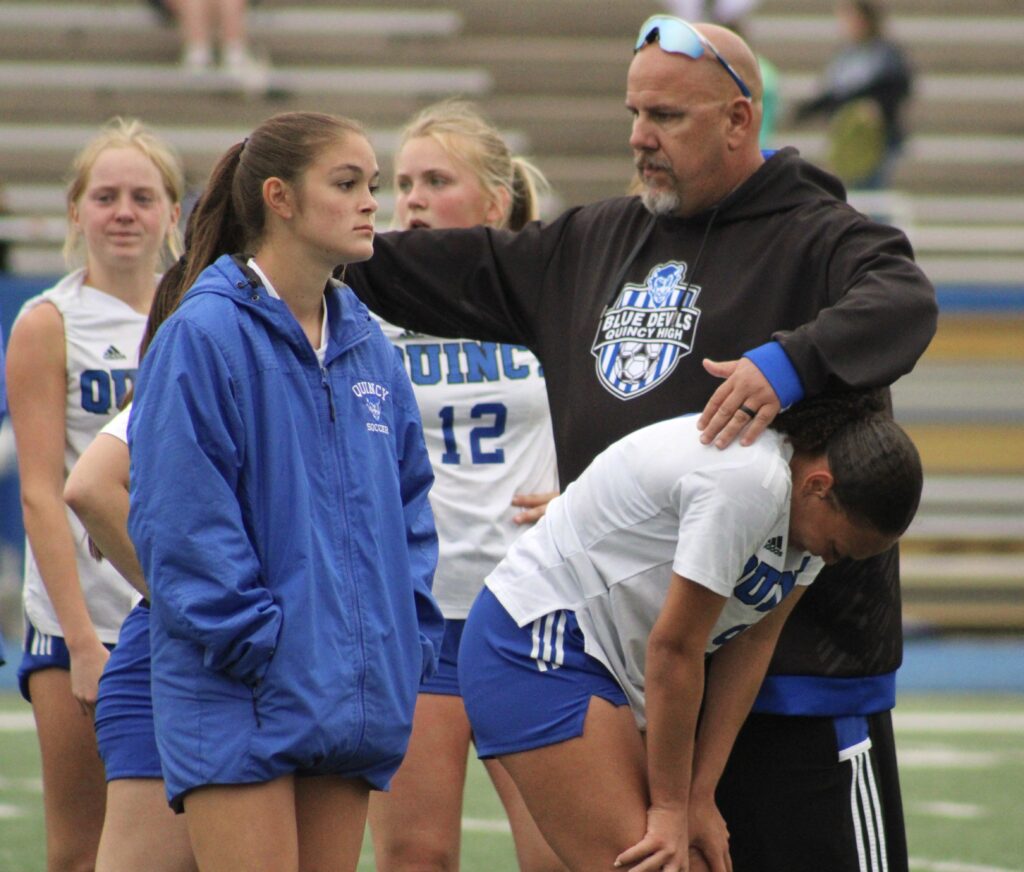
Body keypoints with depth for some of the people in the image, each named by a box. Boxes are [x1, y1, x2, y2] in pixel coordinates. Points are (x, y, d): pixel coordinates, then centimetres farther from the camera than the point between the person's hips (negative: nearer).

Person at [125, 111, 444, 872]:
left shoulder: (368, 346, 12)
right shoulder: (204, 335, -9)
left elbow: (407, 500, 18)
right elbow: (178, 516, -13)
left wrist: (410, 639, 7)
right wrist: (254, 643, -15)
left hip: (352, 688, 7)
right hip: (237, 694, -7)